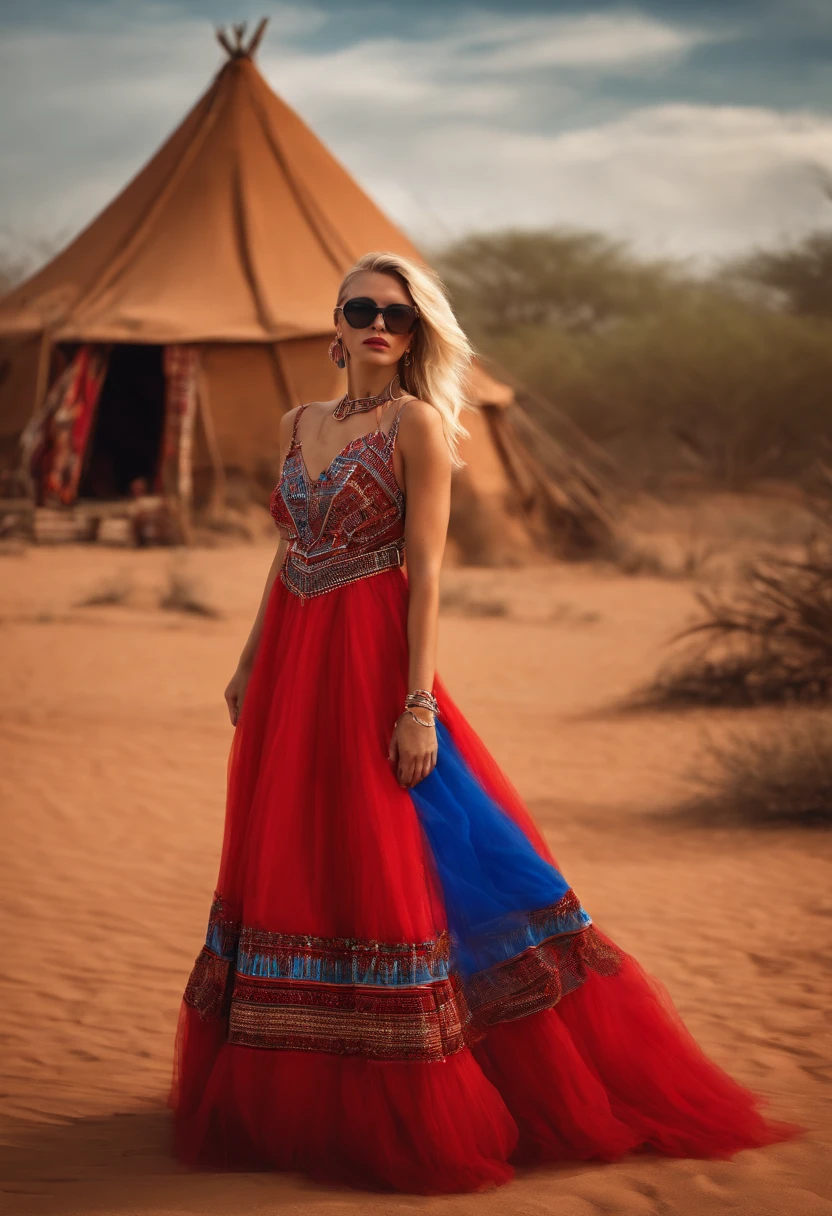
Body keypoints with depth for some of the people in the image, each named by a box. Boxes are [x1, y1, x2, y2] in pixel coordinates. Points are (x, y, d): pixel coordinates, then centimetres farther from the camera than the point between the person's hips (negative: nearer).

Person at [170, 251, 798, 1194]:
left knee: (376, 867, -5)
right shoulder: (298, 425, 13)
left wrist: (418, 705, -17)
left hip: (368, 661, -7)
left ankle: (411, 1116, 5)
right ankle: (297, 1098, 24)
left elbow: (425, 567, -11)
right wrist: (248, 663, 18)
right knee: (285, 862, 11)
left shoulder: (417, 423, -6)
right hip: (290, 662, 7)